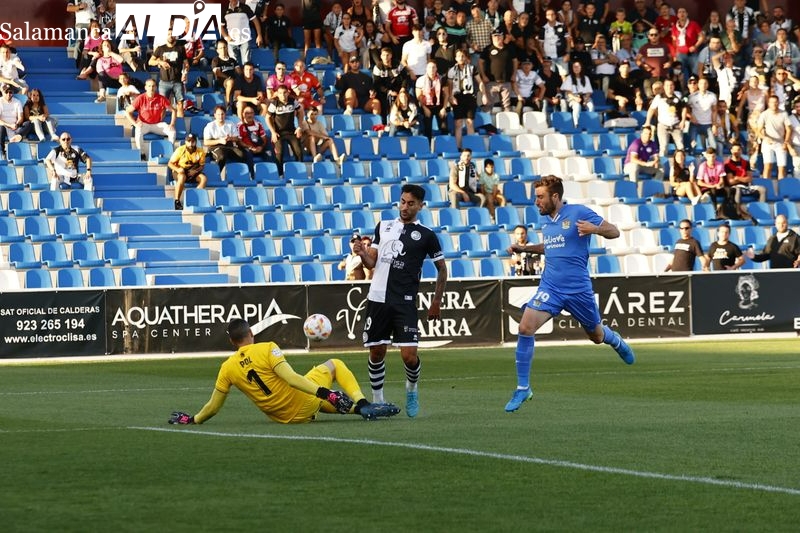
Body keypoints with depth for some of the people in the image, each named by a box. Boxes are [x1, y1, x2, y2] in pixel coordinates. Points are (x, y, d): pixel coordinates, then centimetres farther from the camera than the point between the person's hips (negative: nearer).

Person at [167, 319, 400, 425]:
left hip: (284, 416, 5)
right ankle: (362, 404, -1)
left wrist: (192, 419, 22)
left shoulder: (227, 368, -1)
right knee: (333, 364, 18)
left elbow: (213, 407, 4)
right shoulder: (267, 349, -12)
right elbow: (290, 377, -24)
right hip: (303, 403, -5)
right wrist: (323, 392, -28)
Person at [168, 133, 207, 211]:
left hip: (193, 172, 3)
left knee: (204, 178, -25)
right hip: (180, 171, -3)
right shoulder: (180, 150, -12)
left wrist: (195, 171, -20)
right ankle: (177, 201, -36)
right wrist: (177, 169, -28)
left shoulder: (200, 152, -6)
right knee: (182, 177, -38)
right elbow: (170, 163, -7)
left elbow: (202, 165, 2)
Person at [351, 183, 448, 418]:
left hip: (405, 302, -3)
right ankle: (377, 401, 20)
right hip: (378, 299, 3)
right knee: (376, 353, 5)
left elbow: (442, 269, 10)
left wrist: (436, 302, 7)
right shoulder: (383, 227, 12)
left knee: (409, 355, -11)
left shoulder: (426, 235, 3)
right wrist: (362, 253, -9)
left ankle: (412, 388, 20)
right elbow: (372, 262, 13)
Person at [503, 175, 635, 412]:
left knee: (597, 336, 14)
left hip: (578, 289, -4)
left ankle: (615, 340, 55)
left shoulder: (578, 213, -9)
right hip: (550, 288, 4)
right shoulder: (546, 221, 11)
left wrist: (594, 228, -29)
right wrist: (525, 248, 16)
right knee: (525, 328, -18)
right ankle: (523, 388, -10)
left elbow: (614, 232, -9)